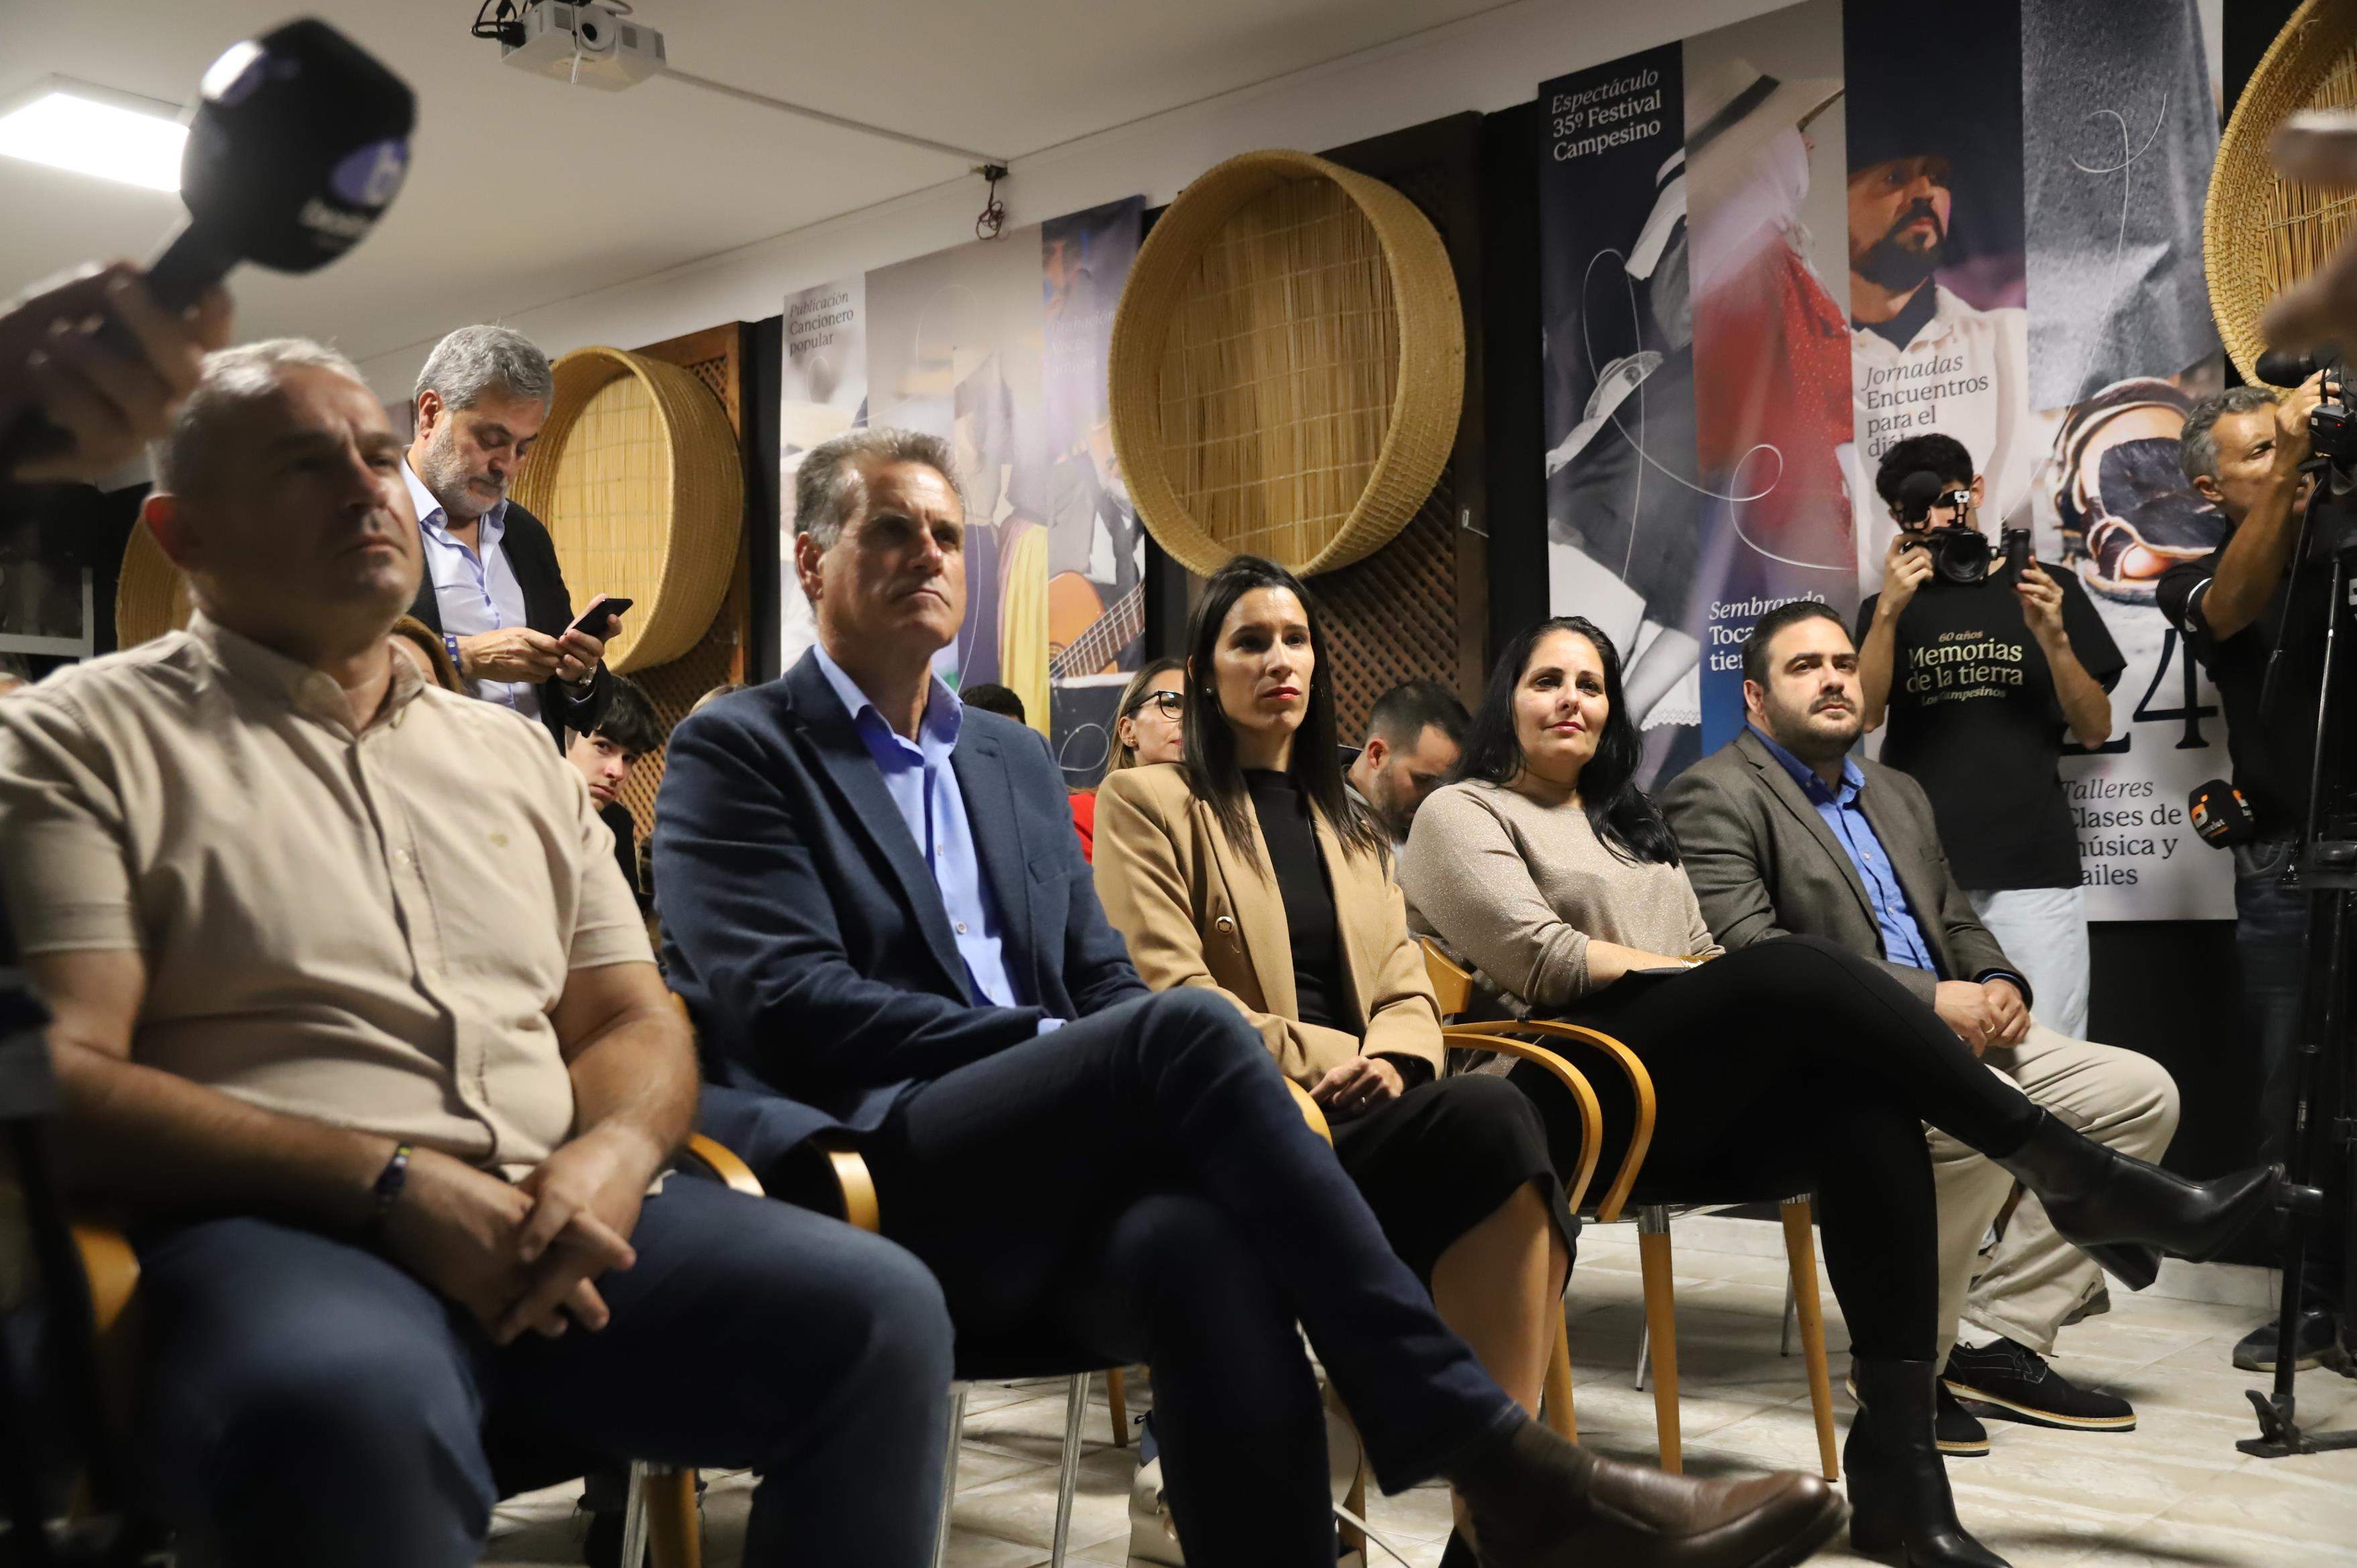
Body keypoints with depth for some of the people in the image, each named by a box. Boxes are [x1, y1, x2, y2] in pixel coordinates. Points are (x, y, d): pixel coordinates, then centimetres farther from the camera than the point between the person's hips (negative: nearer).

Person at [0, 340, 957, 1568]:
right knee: (347, 1409, -40)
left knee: (881, 1312, -18)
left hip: (551, 1218, 6)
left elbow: (635, 1024, 19)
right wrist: (393, 1183, -16)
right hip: (277, 1229, -5)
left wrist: (610, 1156, -6)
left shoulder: (515, 755, 22)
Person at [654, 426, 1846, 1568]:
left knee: (1203, 1245, -33)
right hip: (875, 1187, -4)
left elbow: (1102, 983, 18)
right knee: (1189, 1028, -29)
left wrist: (1134, 1084, -7)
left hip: (1041, 1206, 5)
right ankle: (1500, 1469, -29)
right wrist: (1053, 1047, -14)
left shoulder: (1016, 759, 23)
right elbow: (781, 1003, -9)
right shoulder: (736, 754, 5)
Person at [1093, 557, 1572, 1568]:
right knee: (1496, 1121, -33)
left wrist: (1393, 1060, -8)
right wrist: (1324, 1063, -14)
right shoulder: (1149, 801, 7)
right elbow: (1169, 995, -6)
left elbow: (1407, 990, 16)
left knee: (1508, 1148, -31)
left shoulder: (1348, 825, 27)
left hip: (1361, 1111, 6)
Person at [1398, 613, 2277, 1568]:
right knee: (1800, 972, -29)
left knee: (1870, 1104, -27)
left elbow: (1699, 962, 20)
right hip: (1571, 1103, -6)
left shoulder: (1626, 820, 30)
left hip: (1688, 1110, 6)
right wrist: (1696, 975, -4)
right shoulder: (1461, 814, 8)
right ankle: (2075, 1180, -20)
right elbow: (1541, 961, -8)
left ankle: (1897, 1471, -31)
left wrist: (1737, 985, -3)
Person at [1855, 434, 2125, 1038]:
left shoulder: (2050, 589, 13)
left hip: (2033, 869, 0)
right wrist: (1889, 609, -11)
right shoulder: (1886, 609, 16)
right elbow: (1864, 715, -1)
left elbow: (2095, 731, 9)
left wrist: (2053, 637, -6)